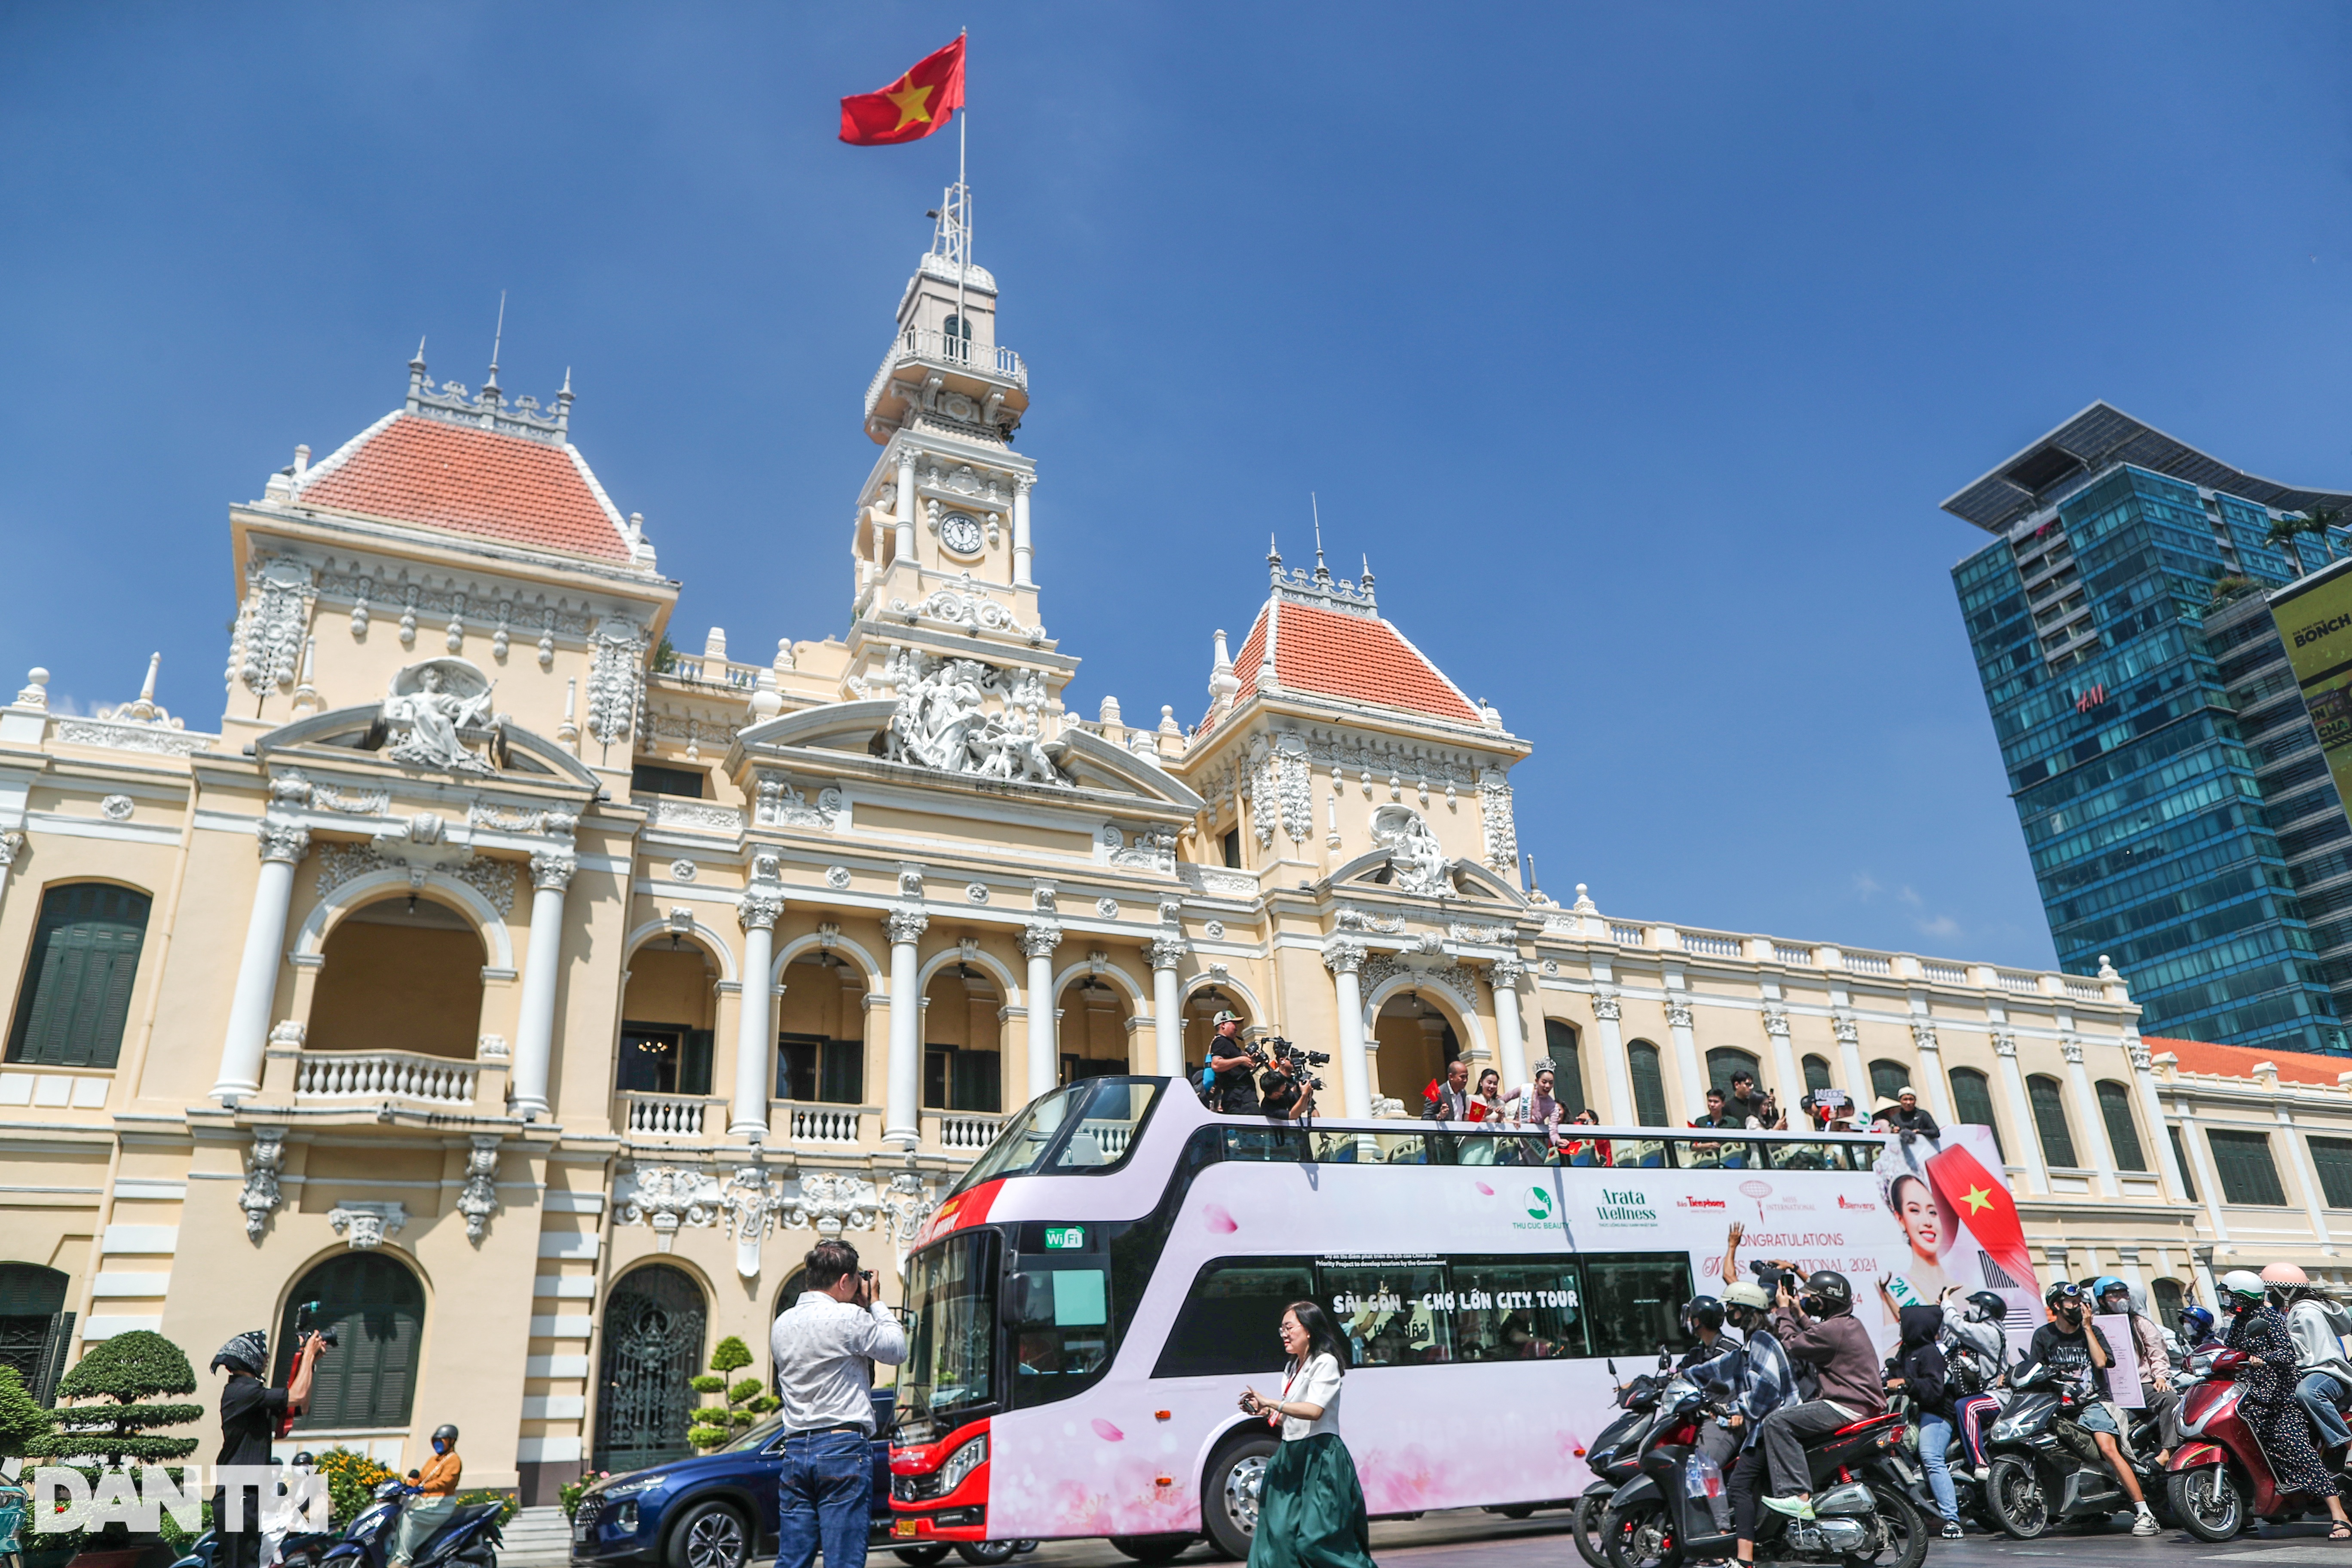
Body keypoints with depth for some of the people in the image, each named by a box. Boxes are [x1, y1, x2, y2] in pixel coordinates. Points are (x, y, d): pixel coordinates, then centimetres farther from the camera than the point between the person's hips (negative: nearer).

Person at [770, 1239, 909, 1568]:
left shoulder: (781, 1325, 11)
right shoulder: (849, 1318, -10)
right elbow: (898, 1351, 1)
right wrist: (874, 1303, 12)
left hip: (795, 1450, 6)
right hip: (843, 1448, -6)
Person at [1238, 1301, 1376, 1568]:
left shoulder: (1326, 1363, -8)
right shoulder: (1292, 1369, 18)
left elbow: (1314, 1411, -21)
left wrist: (1271, 1403, -22)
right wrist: (1266, 1412, 1)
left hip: (1320, 1458, -8)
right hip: (1291, 1457, 8)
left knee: (1316, 1538, -9)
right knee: (1279, 1531, 0)